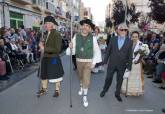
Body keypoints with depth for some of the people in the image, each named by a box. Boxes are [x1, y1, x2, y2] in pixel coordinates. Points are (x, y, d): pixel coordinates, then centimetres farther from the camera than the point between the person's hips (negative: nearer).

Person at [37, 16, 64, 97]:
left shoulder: (57, 35, -17)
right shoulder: (47, 34, 6)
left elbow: (57, 49, -23)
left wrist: (44, 49, -22)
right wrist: (42, 44, -2)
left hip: (53, 59, -7)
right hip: (45, 58, 8)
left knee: (55, 76, 12)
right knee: (44, 75, 20)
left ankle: (57, 90, 34)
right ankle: (43, 89, 42)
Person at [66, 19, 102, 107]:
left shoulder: (93, 38, -14)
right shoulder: (76, 36, -8)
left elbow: (97, 51, -8)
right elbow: (73, 50, -7)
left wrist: (94, 63, -12)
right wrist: (70, 47, -29)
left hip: (88, 62, -3)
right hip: (78, 61, 3)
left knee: (86, 80, -7)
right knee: (80, 76, 23)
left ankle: (84, 97, 16)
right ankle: (81, 88, 54)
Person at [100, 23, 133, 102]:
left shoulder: (129, 41, -4)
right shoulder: (113, 39, -2)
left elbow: (130, 55, -3)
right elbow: (108, 51, 2)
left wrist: (129, 66, -5)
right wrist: (105, 61, 0)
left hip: (122, 65, 0)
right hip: (112, 64, 0)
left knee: (120, 80, 13)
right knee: (108, 78, 12)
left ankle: (117, 94, 34)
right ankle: (104, 90, 36)